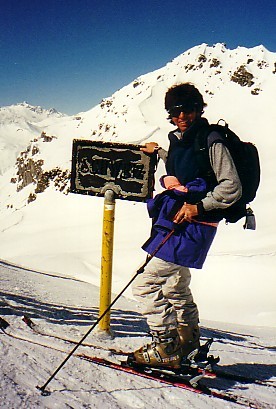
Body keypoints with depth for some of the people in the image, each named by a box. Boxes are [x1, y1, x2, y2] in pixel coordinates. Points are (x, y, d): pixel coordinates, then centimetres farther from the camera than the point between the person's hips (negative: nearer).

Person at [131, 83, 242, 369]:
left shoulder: (211, 142, -13)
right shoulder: (179, 139, 12)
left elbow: (232, 187, -16)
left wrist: (199, 207, -21)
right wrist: (159, 152, 38)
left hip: (192, 227, -10)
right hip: (176, 222, 10)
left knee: (146, 285, -13)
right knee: (175, 287, 22)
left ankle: (166, 348, -3)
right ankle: (188, 341, 38)